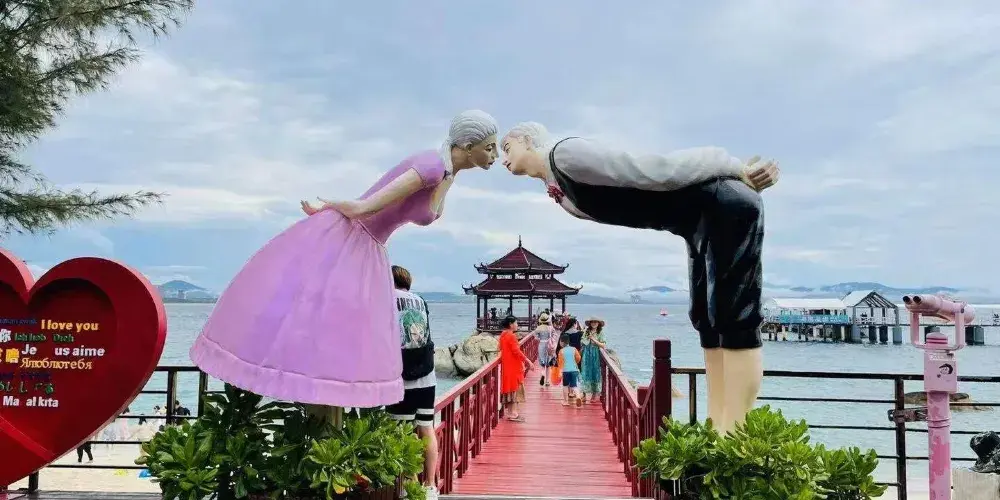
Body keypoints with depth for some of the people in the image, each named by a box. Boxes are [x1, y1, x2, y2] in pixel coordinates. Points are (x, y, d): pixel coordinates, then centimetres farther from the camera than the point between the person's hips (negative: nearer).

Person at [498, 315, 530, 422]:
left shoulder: (503, 335, 10)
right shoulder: (511, 336, -18)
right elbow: (516, 351, -21)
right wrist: (527, 360, -14)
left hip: (507, 366, 9)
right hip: (513, 367, -9)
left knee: (510, 389, 14)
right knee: (514, 389, -4)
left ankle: (510, 412, 20)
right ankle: (513, 414, -2)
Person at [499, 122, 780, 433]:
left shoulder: (565, 153, -14)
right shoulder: (557, 190, 16)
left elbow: (655, 169, -16)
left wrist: (735, 170, -12)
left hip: (726, 206, -10)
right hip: (706, 217, 10)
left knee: (736, 321, -8)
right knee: (707, 320, 12)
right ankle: (718, 430, 19)